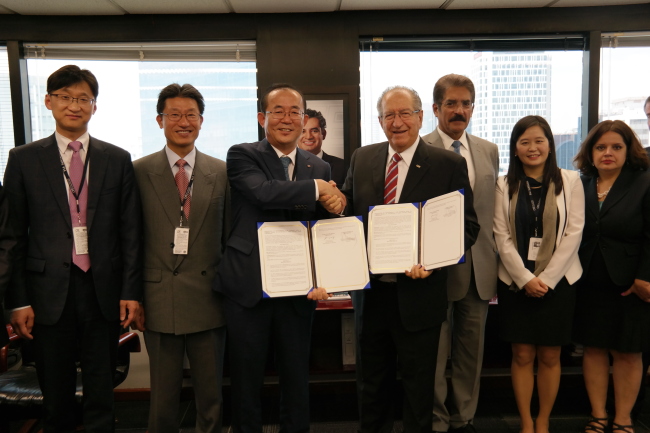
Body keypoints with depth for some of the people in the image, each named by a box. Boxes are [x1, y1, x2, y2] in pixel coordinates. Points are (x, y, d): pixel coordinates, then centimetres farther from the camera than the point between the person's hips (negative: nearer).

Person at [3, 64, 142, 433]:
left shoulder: (118, 160, 4)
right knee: (56, 397, 13)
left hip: (103, 290, 0)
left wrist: (131, 291, -2)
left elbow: (131, 231, 2)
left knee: (101, 394, 12)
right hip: (50, 293, 0)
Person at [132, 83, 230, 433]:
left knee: (210, 397, 14)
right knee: (163, 399, 13)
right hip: (159, 302, 0)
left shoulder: (221, 172, 3)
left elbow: (231, 238, 5)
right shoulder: (139, 171, 1)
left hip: (209, 301, 1)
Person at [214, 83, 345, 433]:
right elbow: (263, 192, -23)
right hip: (248, 287, -3)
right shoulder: (242, 155, -2)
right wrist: (317, 190, -14)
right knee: (246, 382, 12)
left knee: (297, 381, 15)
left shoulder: (320, 168, 9)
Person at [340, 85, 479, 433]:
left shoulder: (449, 164, -6)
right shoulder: (361, 159, 6)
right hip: (370, 291, 4)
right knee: (371, 382, 21)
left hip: (418, 294, -3)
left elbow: (467, 226, -8)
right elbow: (347, 214, 11)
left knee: (418, 384, 15)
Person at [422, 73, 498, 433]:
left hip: (479, 268, 5)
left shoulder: (489, 151, 11)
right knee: (435, 353, 6)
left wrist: (494, 261, 10)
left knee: (471, 351, 15)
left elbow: (492, 208, 15)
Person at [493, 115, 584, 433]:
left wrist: (547, 278, -11)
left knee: (550, 356, 6)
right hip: (516, 281, 0)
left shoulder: (570, 181, 1)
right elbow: (502, 237, -1)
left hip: (558, 281, 0)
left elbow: (574, 233, -4)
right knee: (522, 355, 4)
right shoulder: (504, 185, 3)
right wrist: (525, 278, -10)